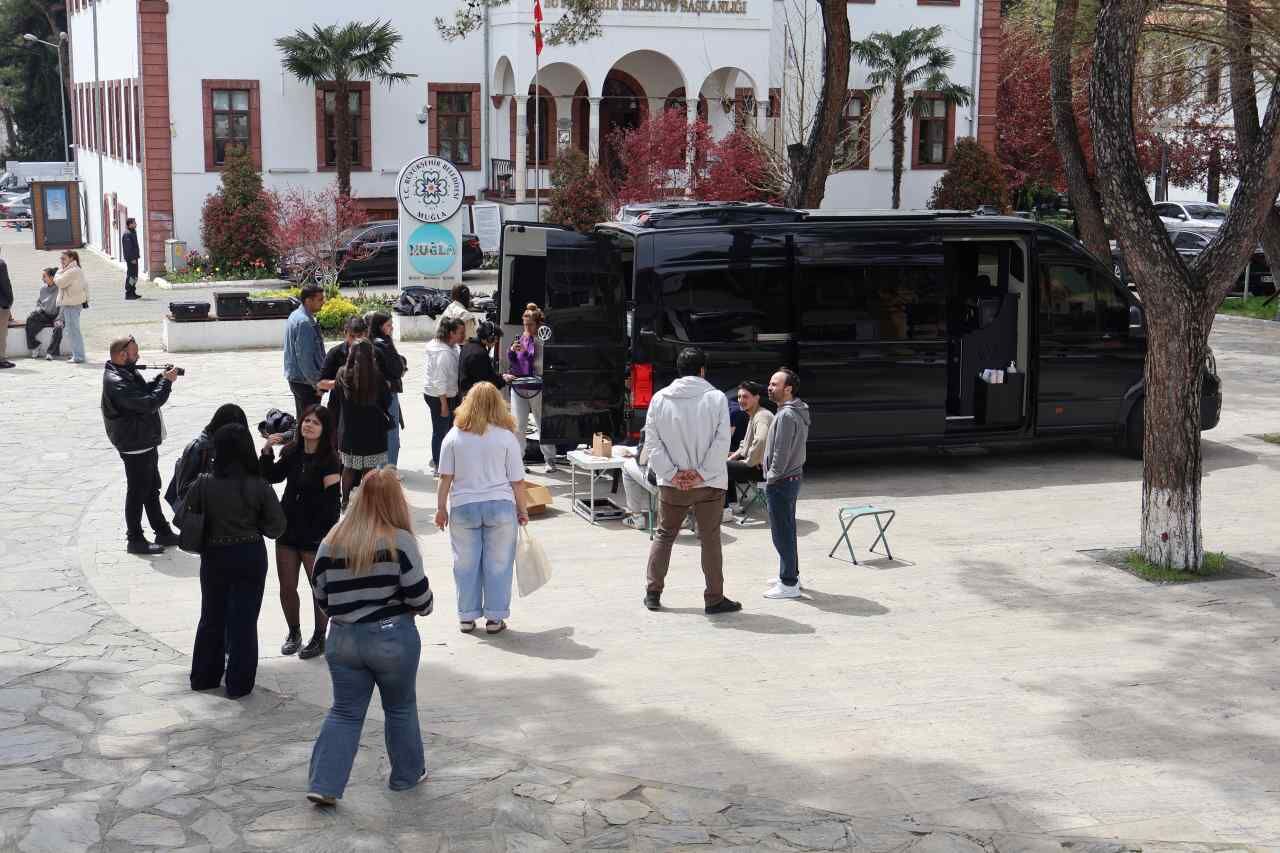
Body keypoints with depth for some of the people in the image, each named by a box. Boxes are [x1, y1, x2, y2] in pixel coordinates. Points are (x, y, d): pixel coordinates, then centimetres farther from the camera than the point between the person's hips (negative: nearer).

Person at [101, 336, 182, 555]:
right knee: (137, 492, 0)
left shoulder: (127, 374, 8)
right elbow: (148, 403, -31)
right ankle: (136, 540, 11)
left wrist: (161, 379, 0)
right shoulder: (116, 383, -25)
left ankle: (163, 532, 30)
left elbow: (145, 391, 17)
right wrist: (166, 381, -20)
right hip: (135, 446, -10)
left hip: (146, 442, 10)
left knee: (152, 489, 19)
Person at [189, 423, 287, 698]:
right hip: (250, 557, -1)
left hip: (214, 557, 1)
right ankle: (238, 684, 14)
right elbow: (275, 526, -8)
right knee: (244, 620, 9)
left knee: (212, 617, 19)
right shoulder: (259, 487, -13)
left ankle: (204, 677, 30)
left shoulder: (204, 485, -13)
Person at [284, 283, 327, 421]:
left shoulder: (296, 316, 11)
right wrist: (316, 383, -19)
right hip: (305, 380, -10)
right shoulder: (304, 322, -22)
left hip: (295, 377, 10)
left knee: (302, 418, 18)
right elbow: (304, 357, -24)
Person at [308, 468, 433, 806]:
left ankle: (324, 785, 4)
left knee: (345, 712, 12)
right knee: (400, 709, 16)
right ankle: (407, 774, 29)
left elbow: (321, 597, 6)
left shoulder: (331, 543, 0)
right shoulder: (400, 542, -14)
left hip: (342, 639, 3)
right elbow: (419, 595, -13)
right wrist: (422, 607, 9)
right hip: (392, 639, -3)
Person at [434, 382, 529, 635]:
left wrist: (441, 508, 8)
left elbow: (446, 477, -1)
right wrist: (522, 510, 9)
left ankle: (467, 617, 16)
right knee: (498, 564, 7)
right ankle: (494, 617, 11)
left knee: (466, 564, 10)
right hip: (500, 506, -1)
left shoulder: (454, 436, -1)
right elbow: (517, 481, -2)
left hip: (463, 508, 1)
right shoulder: (506, 437, -4)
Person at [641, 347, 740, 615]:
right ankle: (714, 598, 11)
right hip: (709, 484, -2)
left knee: (664, 535, 17)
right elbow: (722, 442, -12)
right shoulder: (716, 398, -7)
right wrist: (702, 473, -9)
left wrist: (671, 473, -4)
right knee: (710, 539, 6)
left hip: (671, 484, 2)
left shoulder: (660, 399, -1)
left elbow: (652, 441, -3)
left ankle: (653, 593, 20)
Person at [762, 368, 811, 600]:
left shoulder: (786, 415, -21)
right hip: (792, 478, 10)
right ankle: (791, 574, 29)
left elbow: (781, 453, -23)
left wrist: (772, 478, -13)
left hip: (781, 482, -10)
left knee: (782, 533, -5)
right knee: (787, 530, 19)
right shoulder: (798, 412, 12)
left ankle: (789, 584, -2)